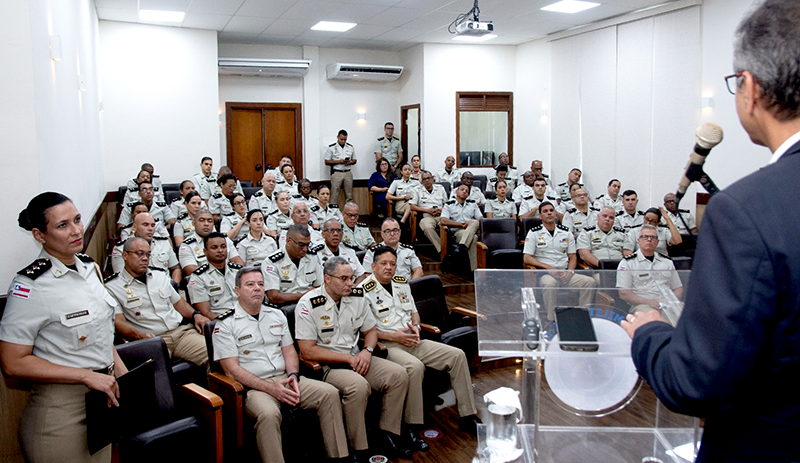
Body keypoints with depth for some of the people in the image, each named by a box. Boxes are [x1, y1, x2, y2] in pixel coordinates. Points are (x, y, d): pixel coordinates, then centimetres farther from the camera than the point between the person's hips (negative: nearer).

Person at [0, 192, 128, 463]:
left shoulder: (90, 267, 5)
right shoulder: (30, 285, -17)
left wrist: (123, 375, 6)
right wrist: (87, 376, -20)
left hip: (104, 399, 7)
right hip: (61, 413, -7)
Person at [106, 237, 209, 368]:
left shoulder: (160, 275, 23)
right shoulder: (112, 286, 6)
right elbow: (118, 322, -3)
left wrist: (195, 315, 9)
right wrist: (140, 335, -23)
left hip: (181, 331, 4)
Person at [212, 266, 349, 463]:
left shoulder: (276, 314, 17)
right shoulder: (225, 324, -1)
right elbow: (232, 369, -8)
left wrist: (293, 375, -5)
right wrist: (270, 388, -17)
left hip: (285, 379, 6)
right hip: (253, 386, -5)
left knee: (330, 393, -15)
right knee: (268, 413, -38)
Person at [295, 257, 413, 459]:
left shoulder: (357, 296, 4)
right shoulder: (308, 305, -13)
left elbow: (371, 330, 17)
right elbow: (308, 351, -16)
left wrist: (367, 351, -7)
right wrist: (349, 358, -16)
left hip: (355, 358, 6)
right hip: (326, 365, -6)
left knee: (399, 374, -12)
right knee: (358, 385, -34)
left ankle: (389, 433, 2)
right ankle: (358, 448, -17)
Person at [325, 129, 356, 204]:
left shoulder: (350, 147, 11)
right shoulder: (331, 147, 1)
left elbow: (354, 160, 16)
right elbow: (327, 162, -1)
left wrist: (350, 162, -7)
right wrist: (338, 161, -13)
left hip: (348, 173, 3)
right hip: (336, 173, -3)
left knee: (349, 195, 6)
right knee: (334, 195, -5)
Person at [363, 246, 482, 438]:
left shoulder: (402, 283, 17)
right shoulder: (365, 291, -5)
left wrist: (416, 326, 3)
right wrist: (393, 336, -16)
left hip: (412, 341, 7)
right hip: (387, 345, -7)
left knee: (457, 355, -7)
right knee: (415, 366, -38)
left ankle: (468, 417, 1)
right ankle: (411, 428, -23)